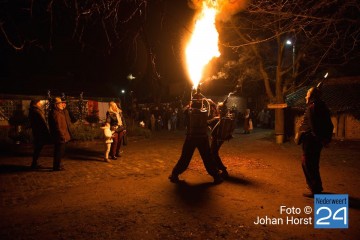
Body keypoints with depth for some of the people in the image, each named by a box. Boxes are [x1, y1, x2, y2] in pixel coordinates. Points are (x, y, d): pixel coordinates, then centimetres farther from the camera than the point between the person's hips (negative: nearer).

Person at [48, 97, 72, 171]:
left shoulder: (59, 112, 14)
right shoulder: (54, 113, -18)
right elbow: (58, 127, -23)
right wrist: (62, 136, -22)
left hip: (61, 137, 10)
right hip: (59, 137, -10)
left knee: (60, 151, 19)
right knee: (59, 152, -2)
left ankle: (57, 165, 30)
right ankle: (57, 166, 7)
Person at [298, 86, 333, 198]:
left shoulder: (312, 107, -13)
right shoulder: (322, 106, 16)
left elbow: (313, 125, -22)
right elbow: (329, 125, 17)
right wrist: (327, 138, 17)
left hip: (310, 139, -10)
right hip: (318, 140, 10)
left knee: (308, 164, -3)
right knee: (313, 164, 19)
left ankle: (315, 190, 1)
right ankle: (317, 187, 28)